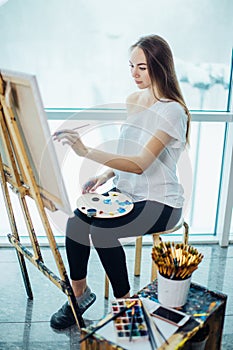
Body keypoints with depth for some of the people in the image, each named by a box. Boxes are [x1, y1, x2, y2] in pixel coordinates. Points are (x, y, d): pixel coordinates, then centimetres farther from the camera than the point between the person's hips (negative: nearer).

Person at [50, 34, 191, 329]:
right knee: (75, 220, -17)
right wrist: (106, 176, -3)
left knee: (101, 230, -27)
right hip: (127, 193, 7)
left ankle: (125, 301, -3)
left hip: (159, 203, -6)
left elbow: (141, 164, -28)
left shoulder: (172, 111, -18)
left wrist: (87, 152, -37)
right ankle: (78, 293, 3)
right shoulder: (133, 101, 7)